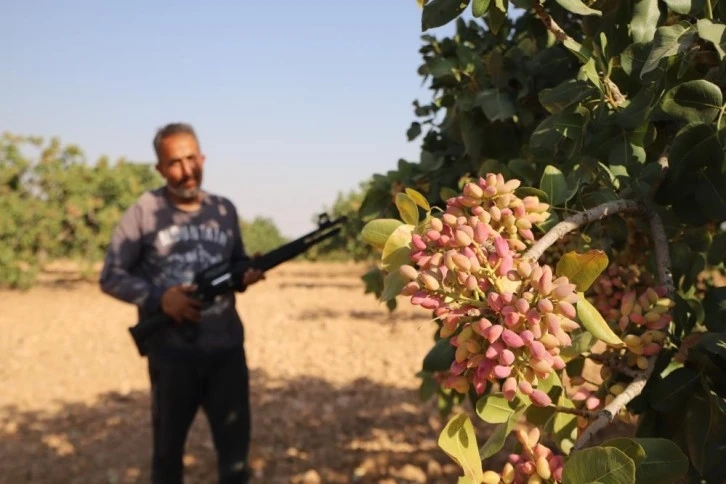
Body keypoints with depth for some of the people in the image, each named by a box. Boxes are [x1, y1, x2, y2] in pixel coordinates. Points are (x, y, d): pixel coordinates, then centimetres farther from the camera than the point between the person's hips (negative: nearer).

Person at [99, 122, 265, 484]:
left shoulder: (224, 210, 6)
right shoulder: (143, 212, -6)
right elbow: (111, 277, -4)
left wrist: (245, 276, -9)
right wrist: (159, 297, -19)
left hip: (227, 348, 3)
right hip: (171, 352, -3)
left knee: (235, 439, 10)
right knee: (169, 443, 15)